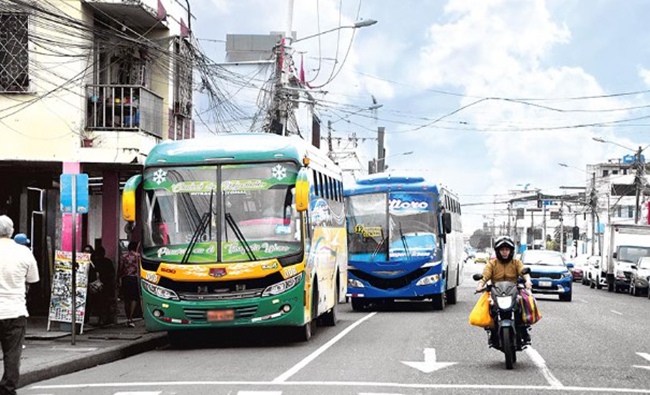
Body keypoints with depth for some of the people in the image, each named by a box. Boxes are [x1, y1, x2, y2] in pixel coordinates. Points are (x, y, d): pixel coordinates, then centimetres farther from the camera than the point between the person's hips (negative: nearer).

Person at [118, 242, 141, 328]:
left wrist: (119, 280, 10)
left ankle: (128, 319, 14)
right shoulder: (137, 255, -1)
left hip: (124, 278, 4)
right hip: (134, 278, -3)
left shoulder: (123, 256, 8)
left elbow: (120, 269, 6)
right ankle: (130, 318, -16)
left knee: (126, 299, 10)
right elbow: (139, 268, -4)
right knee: (134, 298, -3)